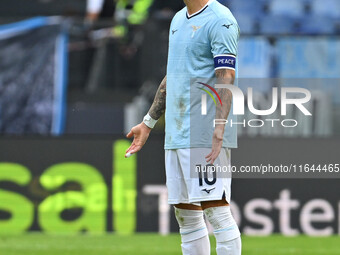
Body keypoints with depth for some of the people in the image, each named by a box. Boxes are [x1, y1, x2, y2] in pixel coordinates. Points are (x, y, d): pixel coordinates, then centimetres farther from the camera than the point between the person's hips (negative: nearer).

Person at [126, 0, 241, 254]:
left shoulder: (220, 20, -9)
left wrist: (219, 127, -28)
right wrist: (148, 123, 28)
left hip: (205, 135, -9)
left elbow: (226, 78, -17)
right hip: (176, 135, 9)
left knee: (216, 209, -12)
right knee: (185, 213, 9)